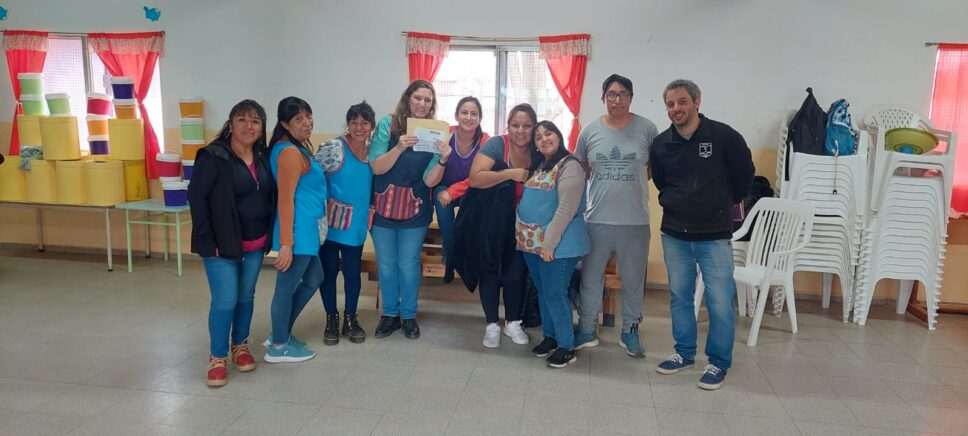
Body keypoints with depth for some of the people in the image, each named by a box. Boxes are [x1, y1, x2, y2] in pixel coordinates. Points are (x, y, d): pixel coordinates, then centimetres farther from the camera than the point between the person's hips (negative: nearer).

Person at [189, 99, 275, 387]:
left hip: (255, 244, 5)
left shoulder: (263, 157, 4)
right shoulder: (213, 157, -13)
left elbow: (270, 196, 11)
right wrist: (208, 240, -16)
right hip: (222, 244, -5)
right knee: (225, 301, -4)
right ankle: (218, 358, 12)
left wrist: (269, 235, 4)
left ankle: (241, 347, 32)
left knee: (246, 297, 15)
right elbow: (196, 196, -14)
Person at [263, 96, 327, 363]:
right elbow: (285, 200, -22)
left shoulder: (298, 147, 13)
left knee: (313, 279, 22)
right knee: (287, 288, 3)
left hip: (307, 229, 11)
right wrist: (286, 243, -24)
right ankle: (278, 347, 18)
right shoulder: (291, 152, -18)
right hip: (298, 231, -11)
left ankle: (280, 333, 32)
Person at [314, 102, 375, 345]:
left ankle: (350, 318, 26)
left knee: (353, 271, 11)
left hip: (356, 225, 4)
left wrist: (369, 213, 11)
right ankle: (332, 319, 22)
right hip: (330, 224, -4)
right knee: (329, 271, 7)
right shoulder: (333, 148, -13)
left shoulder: (373, 151, 4)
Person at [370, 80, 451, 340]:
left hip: (414, 209, 0)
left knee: (408, 265, 9)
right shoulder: (388, 124, -7)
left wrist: (443, 160, -25)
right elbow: (376, 167, -12)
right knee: (386, 266, 11)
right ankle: (390, 313, 29)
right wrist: (400, 147, -27)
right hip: (384, 206, 0)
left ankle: (409, 315, 27)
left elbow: (430, 181, -7)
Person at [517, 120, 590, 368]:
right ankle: (550, 336, 29)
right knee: (543, 292, 15)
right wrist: (523, 235, 11)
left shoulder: (569, 166, -12)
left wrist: (549, 243, -21)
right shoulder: (537, 166, 14)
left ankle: (567, 347, 7)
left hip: (557, 244, -8)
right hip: (532, 242, 8)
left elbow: (566, 208, -19)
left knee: (555, 294, -5)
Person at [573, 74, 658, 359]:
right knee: (590, 277, 12)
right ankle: (586, 330, 27)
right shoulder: (590, 131, 1)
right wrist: (605, 185, 2)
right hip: (597, 218, 1)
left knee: (633, 280, 12)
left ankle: (630, 332, 29)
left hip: (635, 221, -1)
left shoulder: (646, 129, -3)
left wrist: (632, 183, -2)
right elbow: (579, 167, 13)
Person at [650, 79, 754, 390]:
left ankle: (719, 363, 15)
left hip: (714, 236, -3)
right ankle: (684, 353, 29)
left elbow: (744, 175, 3)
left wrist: (724, 204, 11)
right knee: (680, 296, 13)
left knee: (720, 302, -1)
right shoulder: (661, 144, 1)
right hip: (674, 235, 4)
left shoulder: (724, 136, -9)